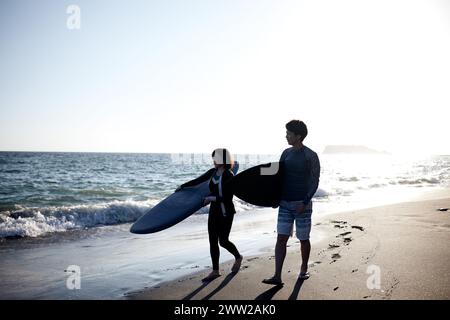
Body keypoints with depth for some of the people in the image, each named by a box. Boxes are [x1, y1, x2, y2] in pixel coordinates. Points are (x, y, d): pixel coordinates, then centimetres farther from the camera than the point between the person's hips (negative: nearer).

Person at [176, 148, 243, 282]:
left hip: (226, 212, -7)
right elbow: (199, 180, 16)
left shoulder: (229, 176, -18)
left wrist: (212, 198, -22)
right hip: (214, 211, 7)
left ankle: (238, 257, 31)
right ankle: (215, 271, 14)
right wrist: (183, 186, 21)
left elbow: (228, 198, -19)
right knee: (213, 241, 6)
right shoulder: (213, 172, 3)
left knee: (223, 241, 1)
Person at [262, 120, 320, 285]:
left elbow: (314, 182, -10)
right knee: (281, 238, -3)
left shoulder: (311, 156, -8)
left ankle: (304, 269, 30)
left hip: (302, 204, -5)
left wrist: (305, 202, -18)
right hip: (285, 204, 5)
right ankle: (277, 276, -4)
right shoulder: (286, 153, 8)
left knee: (304, 239, 8)